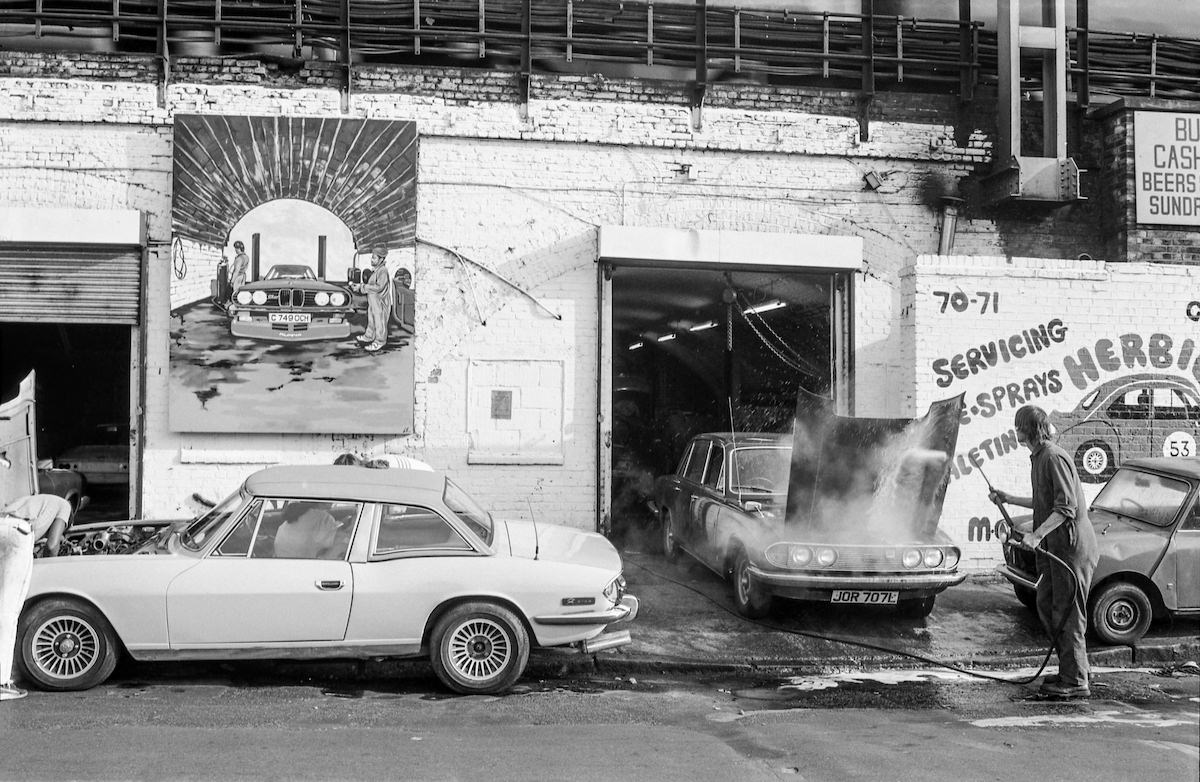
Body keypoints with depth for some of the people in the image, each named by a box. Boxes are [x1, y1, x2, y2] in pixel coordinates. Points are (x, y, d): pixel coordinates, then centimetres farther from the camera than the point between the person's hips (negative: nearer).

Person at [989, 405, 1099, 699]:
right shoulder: (1038, 458, 14)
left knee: (1068, 613, -5)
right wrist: (1008, 498, 27)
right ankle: (1073, 668, 25)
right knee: (1046, 606, 14)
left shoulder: (1054, 458, -17)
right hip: (1053, 546, 10)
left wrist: (1036, 535, -28)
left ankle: (1076, 682, 2)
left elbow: (1066, 508, -23)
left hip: (1071, 544, -10)